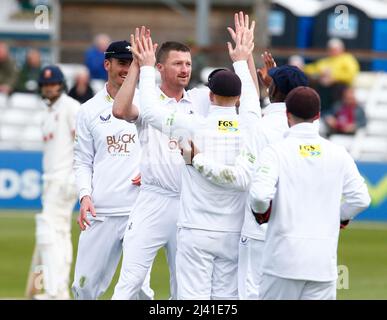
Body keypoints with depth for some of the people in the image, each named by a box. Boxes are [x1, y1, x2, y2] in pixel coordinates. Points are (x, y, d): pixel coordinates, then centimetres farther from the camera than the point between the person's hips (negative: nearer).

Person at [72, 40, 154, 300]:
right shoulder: (90, 110, 11)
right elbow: (83, 161, 11)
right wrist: (85, 195, -5)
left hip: (139, 210, -2)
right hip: (100, 213, 2)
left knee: (139, 288, -5)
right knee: (85, 287, 1)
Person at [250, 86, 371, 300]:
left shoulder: (275, 152, -5)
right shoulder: (338, 154, 5)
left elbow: (259, 194, -18)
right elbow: (361, 198, 2)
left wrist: (260, 211, 4)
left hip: (284, 258, -3)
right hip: (324, 262, 3)